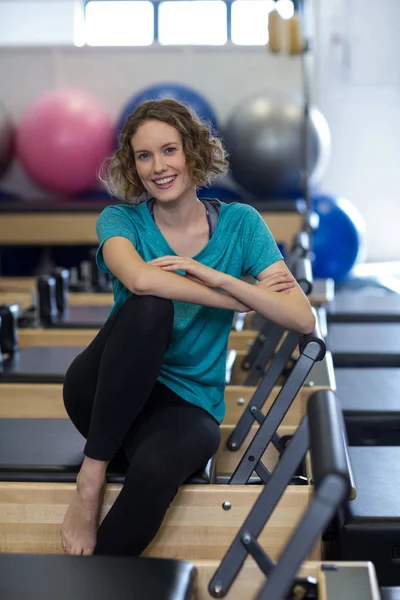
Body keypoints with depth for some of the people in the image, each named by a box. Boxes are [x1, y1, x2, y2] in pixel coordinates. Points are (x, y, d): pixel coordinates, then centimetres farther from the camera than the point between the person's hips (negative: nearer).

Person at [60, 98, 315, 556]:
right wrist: (240, 300, -22)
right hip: (105, 395, 0)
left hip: (187, 403, 0)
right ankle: (91, 476, -24)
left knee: (155, 468, -37)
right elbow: (138, 279, -26)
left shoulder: (239, 224, 2)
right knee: (149, 307, -32)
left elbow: (303, 319, -10)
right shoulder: (121, 220, 0)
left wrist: (216, 277, -20)